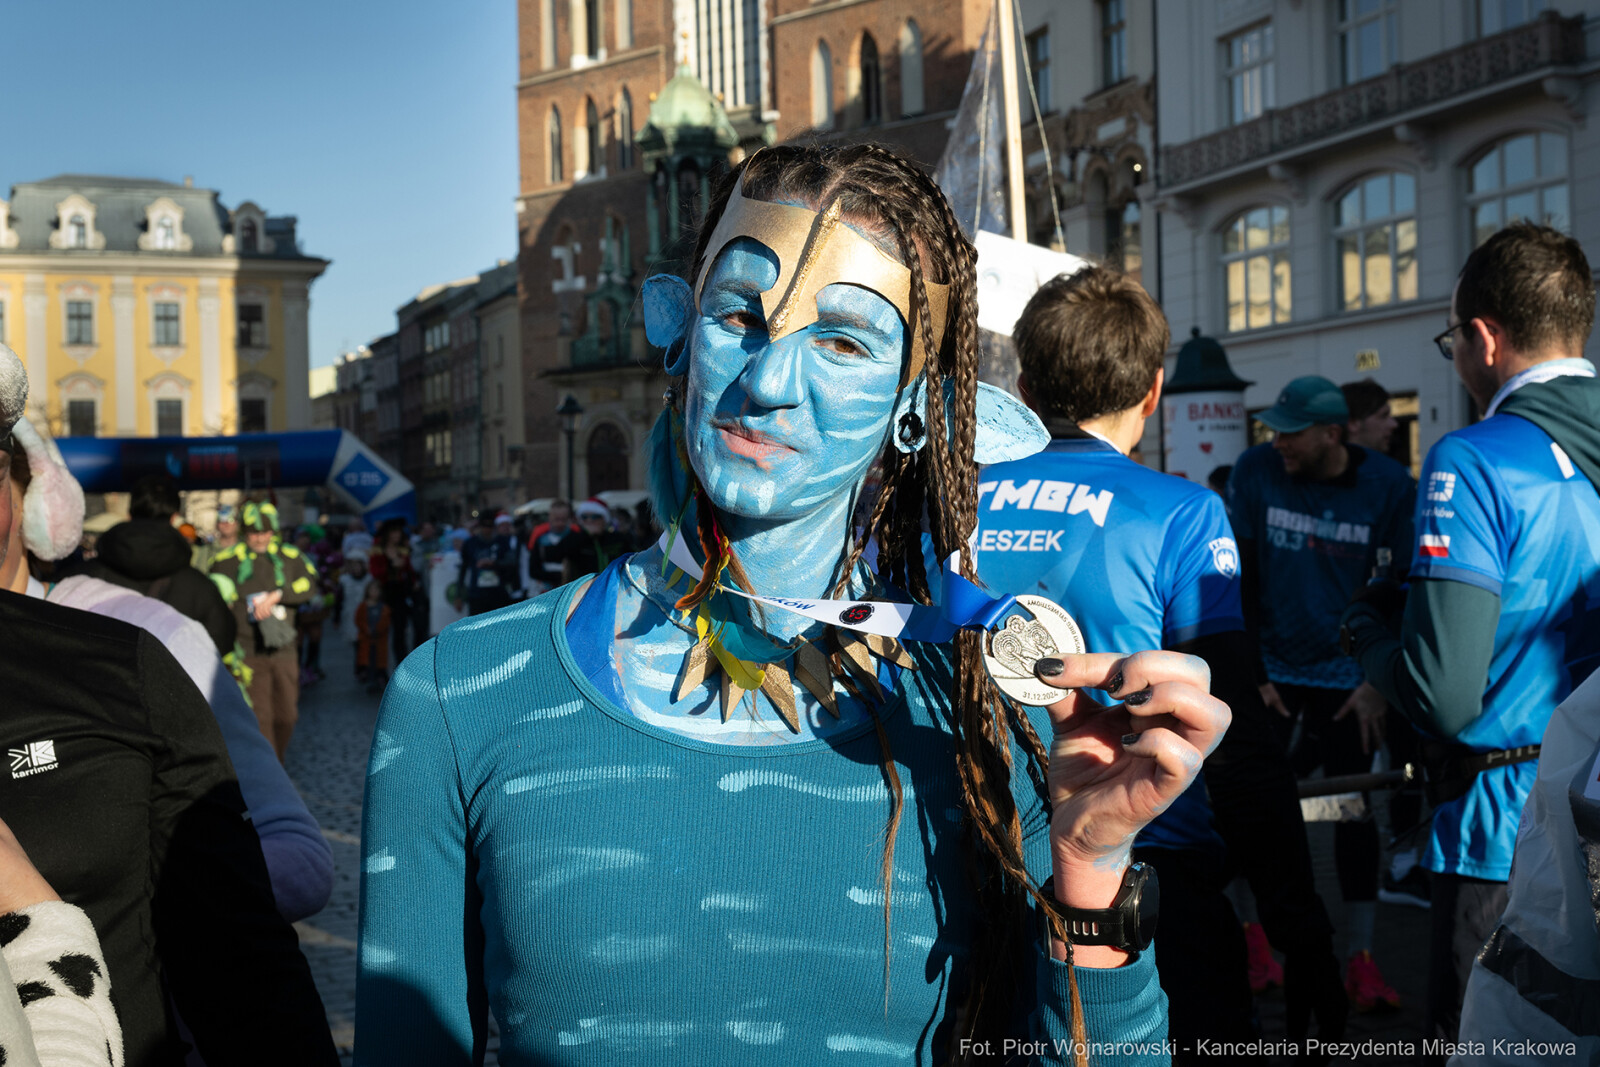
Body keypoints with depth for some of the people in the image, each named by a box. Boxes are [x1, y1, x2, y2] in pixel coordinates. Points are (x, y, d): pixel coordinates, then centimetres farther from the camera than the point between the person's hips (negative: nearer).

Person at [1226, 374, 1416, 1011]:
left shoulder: (1389, 487, -9)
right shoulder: (1255, 471, -9)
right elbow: (1235, 581, -4)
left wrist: (1380, 683, -6)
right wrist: (1248, 673, -6)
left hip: (1346, 676, 0)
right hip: (1270, 667, 1)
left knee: (1354, 811, 2)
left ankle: (1361, 959, 9)